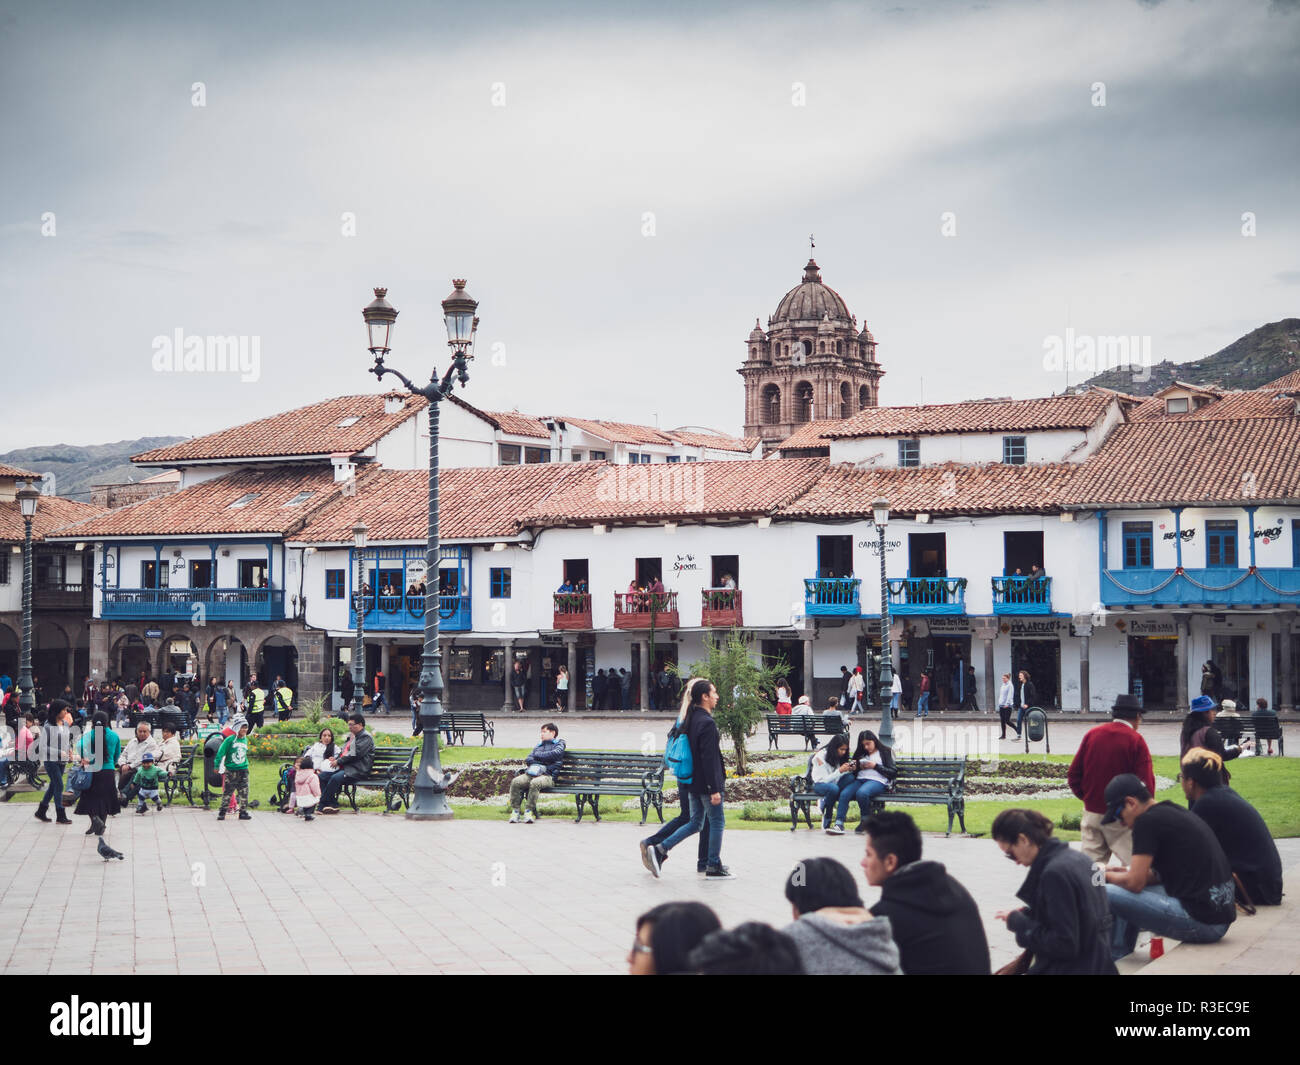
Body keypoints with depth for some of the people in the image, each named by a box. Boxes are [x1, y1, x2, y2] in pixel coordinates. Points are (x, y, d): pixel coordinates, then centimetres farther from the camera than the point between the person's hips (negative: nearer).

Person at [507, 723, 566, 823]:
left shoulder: (559, 744, 17)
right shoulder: (539, 745, 32)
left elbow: (555, 754, -6)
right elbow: (528, 759, 20)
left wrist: (537, 756, 5)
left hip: (547, 776, -5)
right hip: (531, 774, 5)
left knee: (535, 783, -38)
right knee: (516, 782, -25)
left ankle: (529, 811, -29)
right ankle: (515, 810, -21)